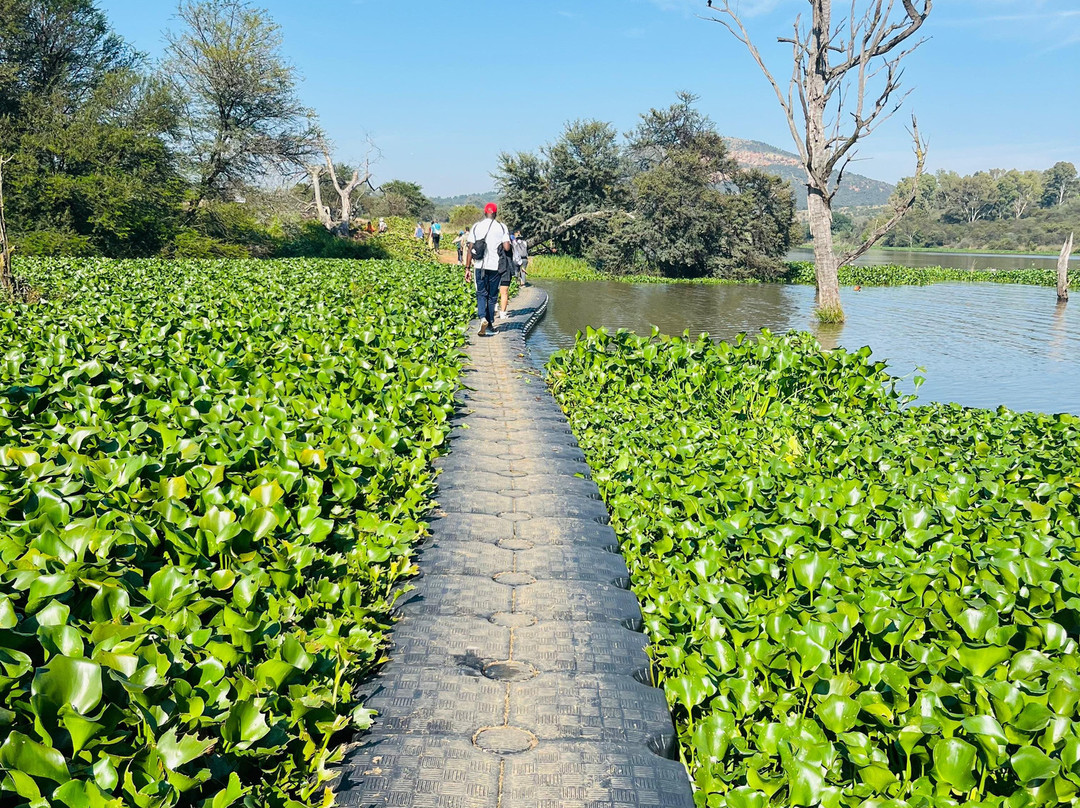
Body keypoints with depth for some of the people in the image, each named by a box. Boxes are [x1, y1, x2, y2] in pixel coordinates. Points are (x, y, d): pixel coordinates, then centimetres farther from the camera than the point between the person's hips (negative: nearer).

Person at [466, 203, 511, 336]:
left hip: (480, 266, 1)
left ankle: (482, 318, -14)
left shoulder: (476, 226, 3)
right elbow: (507, 248, -11)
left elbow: (470, 248, 0)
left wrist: (467, 268, 3)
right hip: (495, 266, -1)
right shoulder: (501, 227, -2)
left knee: (481, 294, 10)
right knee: (492, 295, 13)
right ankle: (490, 323, 18)